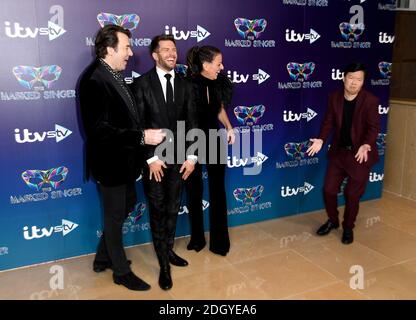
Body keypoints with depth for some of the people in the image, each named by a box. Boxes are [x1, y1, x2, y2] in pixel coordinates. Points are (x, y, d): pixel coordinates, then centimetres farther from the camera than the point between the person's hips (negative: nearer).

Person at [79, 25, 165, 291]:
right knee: (115, 216, 8)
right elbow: (100, 129, -28)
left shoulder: (114, 75, 7)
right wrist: (142, 137, -28)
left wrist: (143, 134, 6)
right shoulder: (94, 79, -22)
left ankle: (103, 258, 41)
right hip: (110, 161, -9)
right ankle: (121, 271, 30)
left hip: (124, 159, 9)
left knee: (127, 205, 22)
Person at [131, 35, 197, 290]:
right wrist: (151, 158, -13)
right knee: (158, 210, 6)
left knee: (173, 208, 13)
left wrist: (192, 156, -3)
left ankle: (168, 250, 33)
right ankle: (164, 264, 19)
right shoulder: (142, 84, -4)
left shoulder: (185, 85, 6)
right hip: (154, 158, -3)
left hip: (179, 157, 3)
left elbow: (191, 123, 4)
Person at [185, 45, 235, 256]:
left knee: (218, 191, 6)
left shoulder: (218, 83, -2)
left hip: (214, 142, 4)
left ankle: (219, 240, 19)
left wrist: (229, 127, -2)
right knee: (194, 192, 10)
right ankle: (197, 238, 27)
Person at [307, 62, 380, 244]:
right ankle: (332, 221, 33)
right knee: (329, 190, 7)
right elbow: (329, 122, 1)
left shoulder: (370, 100, -13)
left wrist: (366, 145, -33)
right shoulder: (334, 97, -2)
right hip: (338, 151, 4)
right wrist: (321, 140, -15)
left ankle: (348, 227, 29)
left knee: (352, 194, 6)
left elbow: (373, 126, -15)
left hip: (360, 154, -3)